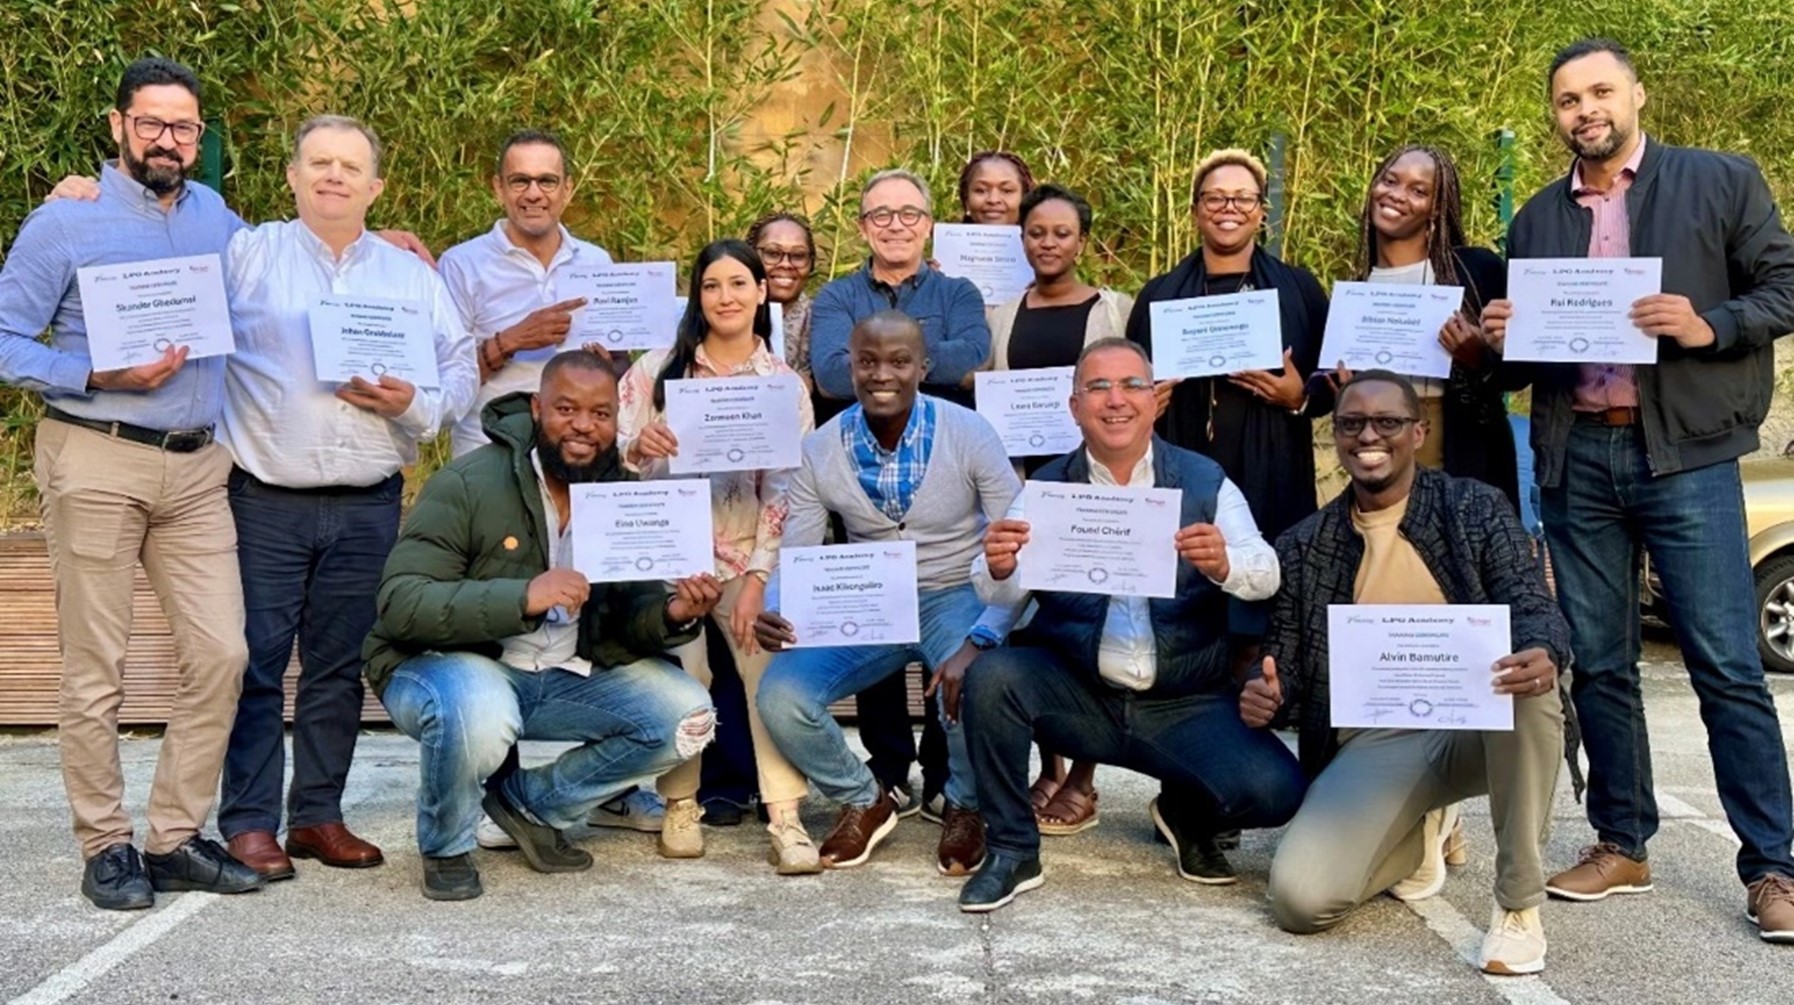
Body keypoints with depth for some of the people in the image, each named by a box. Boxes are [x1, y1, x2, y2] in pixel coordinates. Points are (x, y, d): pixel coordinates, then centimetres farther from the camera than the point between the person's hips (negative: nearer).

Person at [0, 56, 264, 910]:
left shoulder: (216, 216, 13)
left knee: (220, 652, -1)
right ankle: (105, 847, 13)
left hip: (198, 467, 4)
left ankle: (176, 838, 12)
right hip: (96, 462, -4)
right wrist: (100, 377, -16)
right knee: (95, 670, 1)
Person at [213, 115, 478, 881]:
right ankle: (248, 822, 8)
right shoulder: (244, 256, 6)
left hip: (368, 508, 3)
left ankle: (318, 814, 19)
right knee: (255, 663, -2)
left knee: (340, 668, 9)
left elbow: (461, 371, 9)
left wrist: (414, 404, -9)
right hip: (264, 501, -2)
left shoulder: (412, 275, 13)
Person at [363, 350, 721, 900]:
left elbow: (634, 613, 0)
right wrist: (522, 598, -37)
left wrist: (675, 614, -26)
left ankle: (532, 804, 9)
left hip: (569, 677, 6)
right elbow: (400, 603, -25)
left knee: (686, 715, -10)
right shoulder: (467, 484, -16)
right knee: (478, 711, -39)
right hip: (446, 663, -5)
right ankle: (446, 848, -4)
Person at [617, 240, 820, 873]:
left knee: (774, 666, -18)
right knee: (681, 672, -16)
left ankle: (785, 817, -14)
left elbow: (785, 491, 0)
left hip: (746, 553, 0)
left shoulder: (784, 385, 6)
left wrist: (759, 577, -10)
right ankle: (681, 805, 3)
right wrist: (637, 448, -21)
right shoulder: (660, 368, 6)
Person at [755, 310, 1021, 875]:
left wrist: (980, 641, -30)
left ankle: (965, 807, 3)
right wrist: (773, 615, -25)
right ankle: (864, 802, 10)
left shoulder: (968, 435, -13)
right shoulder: (820, 450, -4)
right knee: (780, 697, -22)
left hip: (955, 599, -2)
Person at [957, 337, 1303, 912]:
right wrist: (998, 568, -34)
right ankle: (1012, 852, -6)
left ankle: (1187, 812, 14)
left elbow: (1265, 576, -11)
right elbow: (1000, 596, -10)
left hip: (1186, 706, 0)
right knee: (991, 677, -27)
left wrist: (1224, 564, -35)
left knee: (1275, 791, -23)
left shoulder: (1204, 481, 2)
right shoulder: (1047, 488, 3)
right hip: (1077, 694, 1)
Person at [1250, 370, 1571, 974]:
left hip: (1477, 723, -1)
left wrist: (1542, 653, -33)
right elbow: (1284, 656, 10)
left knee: (1530, 679, -38)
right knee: (1300, 897, -22)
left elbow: (1532, 607, -7)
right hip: (1373, 744, 2)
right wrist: (1264, 693, -15)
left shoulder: (1477, 509, 4)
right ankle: (1418, 839, 16)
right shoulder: (1304, 547, 9)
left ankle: (1519, 905, -20)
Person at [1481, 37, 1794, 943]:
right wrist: (1501, 338, -4)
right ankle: (1620, 844, 20)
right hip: (1575, 459, 4)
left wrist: (1709, 326, -16)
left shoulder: (1721, 182, 3)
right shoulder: (1536, 220, 14)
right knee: (1596, 663, 8)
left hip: (1685, 453, -4)